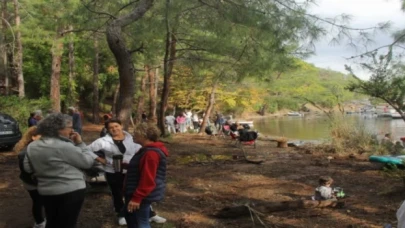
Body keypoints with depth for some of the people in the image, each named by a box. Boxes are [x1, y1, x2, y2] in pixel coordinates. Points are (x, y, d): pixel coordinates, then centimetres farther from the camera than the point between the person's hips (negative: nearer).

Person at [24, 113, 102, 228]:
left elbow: (28, 168, 12)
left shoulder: (32, 146, 2)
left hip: (46, 191, 7)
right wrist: (80, 144, -4)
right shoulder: (64, 146, -21)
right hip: (71, 190, -6)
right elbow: (87, 162, -14)